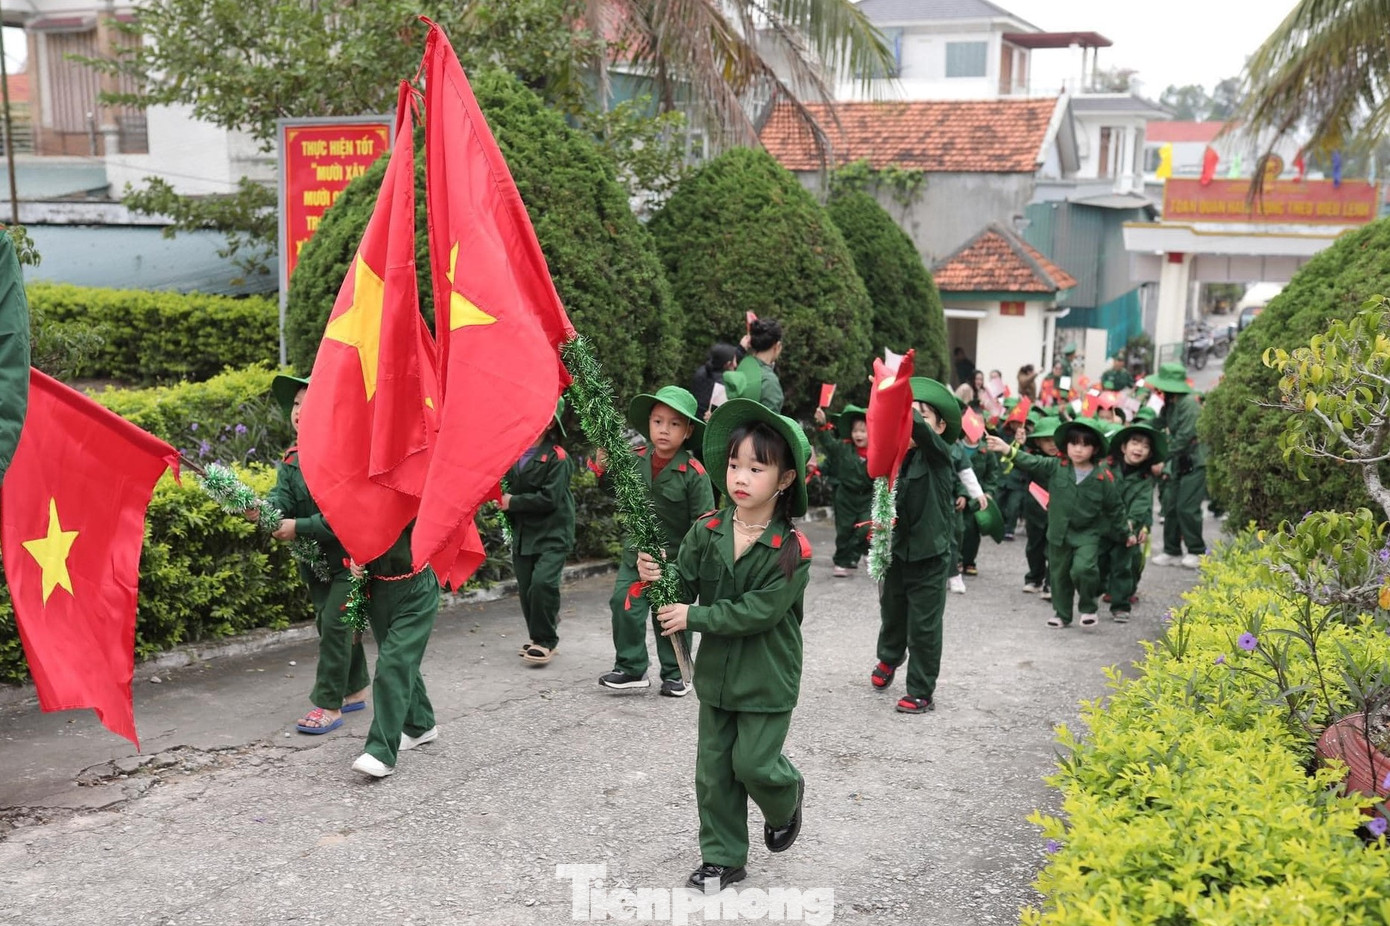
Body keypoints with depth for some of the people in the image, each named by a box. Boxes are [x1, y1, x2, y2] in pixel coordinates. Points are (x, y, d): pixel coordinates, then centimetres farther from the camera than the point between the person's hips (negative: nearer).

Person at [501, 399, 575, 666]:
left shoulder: (556, 457, -11)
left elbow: (550, 498, -18)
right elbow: (507, 486, 19)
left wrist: (513, 502, -12)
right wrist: (501, 497, -4)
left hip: (552, 533, -6)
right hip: (522, 533, 6)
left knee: (542, 583, -20)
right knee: (526, 588, 9)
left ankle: (545, 640, -5)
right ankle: (538, 637, 27)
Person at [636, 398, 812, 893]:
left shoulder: (792, 550, -18)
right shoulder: (706, 531, -5)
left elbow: (759, 611, -23)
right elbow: (685, 587, -4)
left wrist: (694, 617, -23)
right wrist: (658, 576, -26)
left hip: (768, 677, -4)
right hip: (717, 671, 5)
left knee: (753, 763, 1)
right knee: (714, 769, 11)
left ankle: (785, 800, 35)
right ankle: (722, 858, 26)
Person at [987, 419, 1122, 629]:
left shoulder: (1103, 476, -8)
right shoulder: (1056, 468, -4)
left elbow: (1113, 507, 1)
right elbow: (1032, 463, -15)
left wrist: (1119, 535, 9)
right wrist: (1008, 451, -31)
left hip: (1088, 534, -3)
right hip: (1059, 532, 3)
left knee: (1083, 568, -22)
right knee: (1059, 574, 14)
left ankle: (1088, 608, 4)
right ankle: (1062, 613, 33)